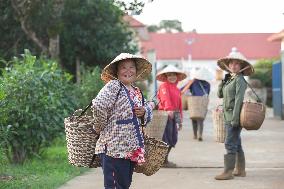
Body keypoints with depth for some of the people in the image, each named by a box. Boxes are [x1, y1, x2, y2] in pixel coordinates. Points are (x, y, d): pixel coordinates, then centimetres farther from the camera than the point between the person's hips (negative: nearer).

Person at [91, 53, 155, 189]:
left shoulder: (138, 92, 16)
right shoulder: (114, 86, -8)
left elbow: (148, 115, 27)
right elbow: (98, 106, -23)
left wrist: (144, 112, 4)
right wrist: (99, 127, -11)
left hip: (132, 149, 8)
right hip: (114, 147, -8)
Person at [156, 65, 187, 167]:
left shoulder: (177, 89, 22)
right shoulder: (164, 86, -4)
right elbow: (165, 98, -22)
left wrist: (180, 119, 21)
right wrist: (169, 109, -39)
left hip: (175, 114, 8)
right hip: (167, 114, -8)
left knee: (173, 139, 11)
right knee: (166, 138, -7)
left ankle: (164, 159, 22)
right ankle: (163, 161, 0)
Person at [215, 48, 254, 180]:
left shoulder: (239, 79, -11)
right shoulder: (229, 79, 14)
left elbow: (239, 99, -17)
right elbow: (220, 94, 16)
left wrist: (235, 118, -21)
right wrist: (223, 81, 3)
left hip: (235, 115, -9)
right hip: (228, 116, 9)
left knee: (230, 144, -10)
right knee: (236, 144, 13)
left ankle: (228, 172, -8)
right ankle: (240, 170, 20)